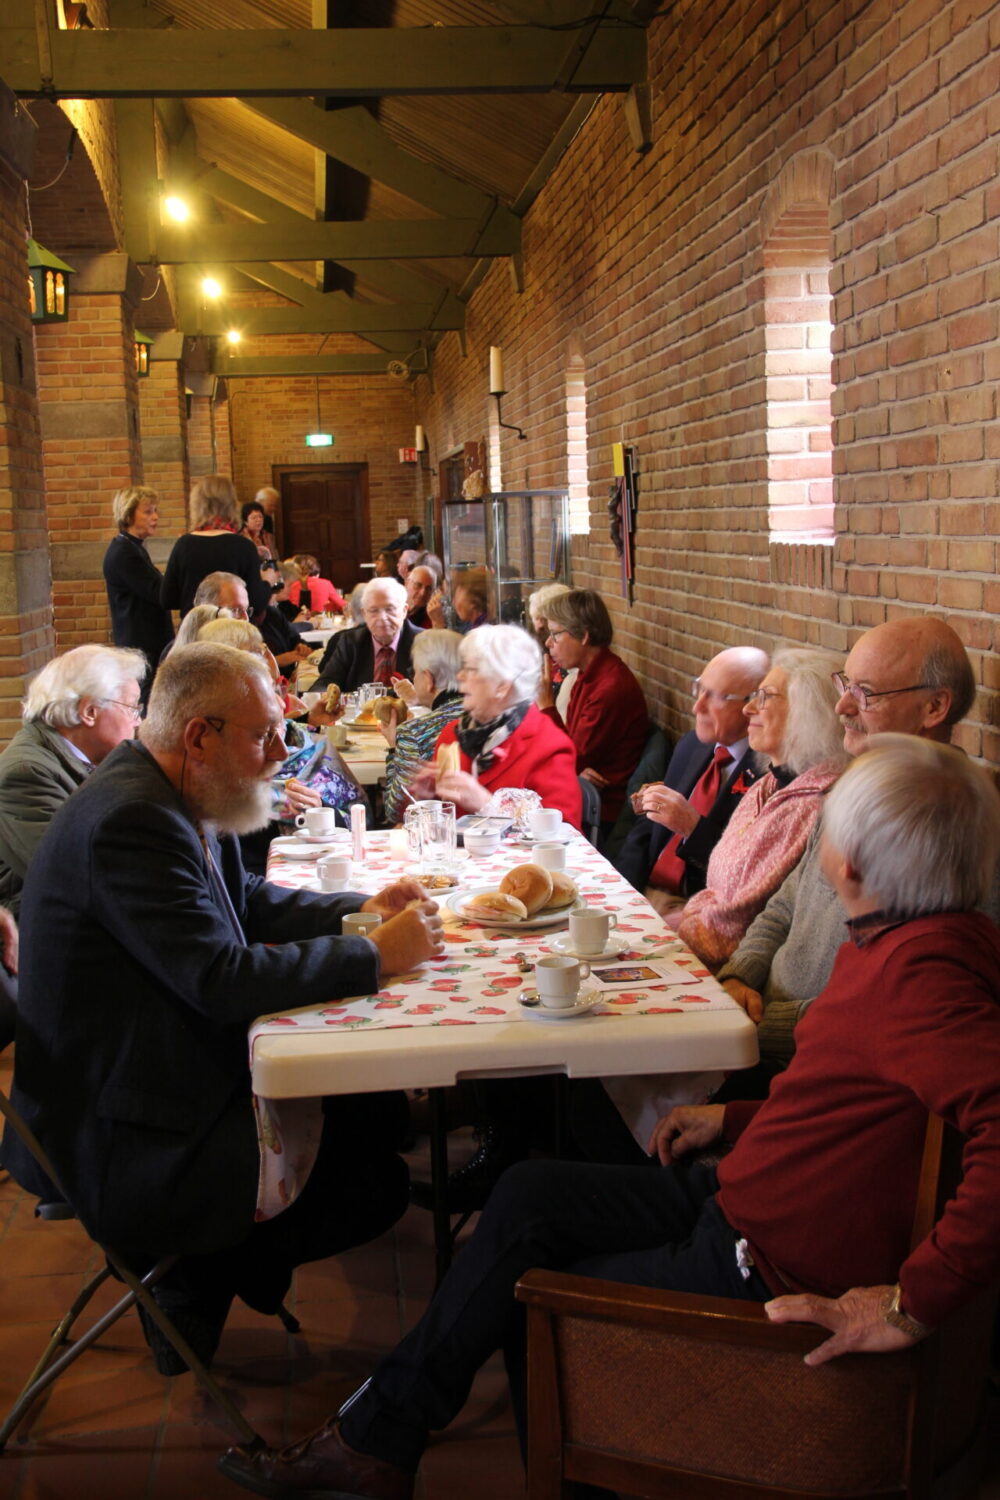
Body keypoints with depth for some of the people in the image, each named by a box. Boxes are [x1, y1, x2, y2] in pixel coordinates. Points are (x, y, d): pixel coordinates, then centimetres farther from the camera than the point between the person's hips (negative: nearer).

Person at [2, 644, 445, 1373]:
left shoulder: (174, 796, 6)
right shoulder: (131, 821, -27)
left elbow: (246, 900, 18)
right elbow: (224, 978, -29)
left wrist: (359, 910, 3)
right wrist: (376, 956, -20)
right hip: (119, 1147, -11)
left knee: (373, 1112, 11)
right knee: (374, 1183, -9)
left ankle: (200, 1269, 21)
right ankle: (196, 1285, 12)